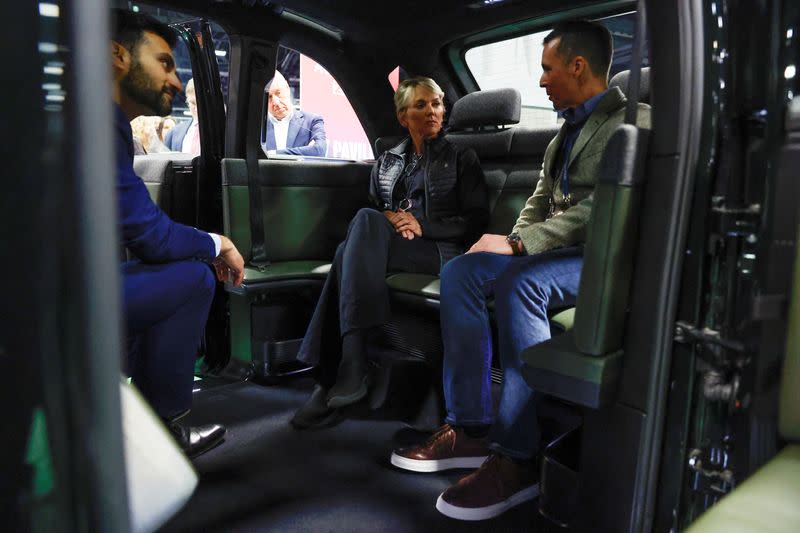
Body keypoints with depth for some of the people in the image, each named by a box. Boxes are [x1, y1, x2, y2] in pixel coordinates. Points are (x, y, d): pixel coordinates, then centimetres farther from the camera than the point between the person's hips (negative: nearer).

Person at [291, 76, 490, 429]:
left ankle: (349, 370, -41)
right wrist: (389, 221, -2)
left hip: (440, 252, -3)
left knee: (364, 222, -33)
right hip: (384, 247, 3)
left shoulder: (461, 158, 16)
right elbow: (373, 211, 23)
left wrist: (422, 224, -7)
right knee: (359, 236, -35)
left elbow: (477, 219, 6)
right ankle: (336, 383, -37)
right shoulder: (386, 162, 26)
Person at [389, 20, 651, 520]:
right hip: (560, 250, 8)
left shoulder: (634, 120, -7)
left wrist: (517, 246, -23)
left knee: (520, 284, -36)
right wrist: (511, 243, -3)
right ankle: (471, 429, -11)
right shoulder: (569, 128, 21)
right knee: (461, 272, -13)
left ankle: (519, 457, -26)